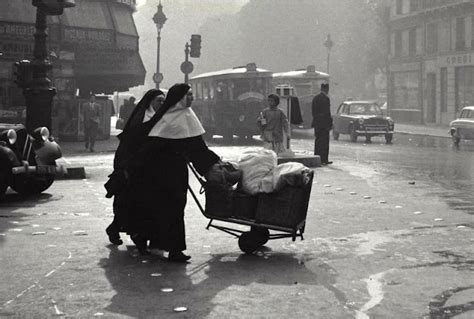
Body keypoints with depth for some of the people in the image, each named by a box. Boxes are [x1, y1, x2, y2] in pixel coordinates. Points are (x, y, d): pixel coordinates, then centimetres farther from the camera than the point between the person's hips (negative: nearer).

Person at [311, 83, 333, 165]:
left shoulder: (315, 98, 11)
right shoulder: (326, 98, -14)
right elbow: (327, 113, -16)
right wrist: (330, 124, -12)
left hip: (316, 123, 8)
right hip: (324, 123, -8)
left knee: (317, 142, 13)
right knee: (324, 142, -3)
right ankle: (323, 159, -2)